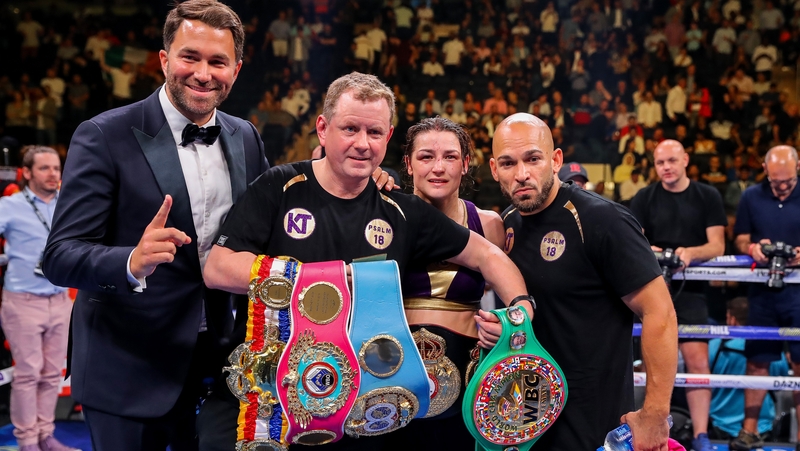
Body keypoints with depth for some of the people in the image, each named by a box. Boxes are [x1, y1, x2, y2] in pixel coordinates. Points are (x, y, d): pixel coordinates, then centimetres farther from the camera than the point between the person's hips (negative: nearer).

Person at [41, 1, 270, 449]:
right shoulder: (104, 136, -12)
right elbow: (61, 256, -15)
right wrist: (132, 262, -36)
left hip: (218, 362, 5)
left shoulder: (246, 137, 4)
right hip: (128, 372, -4)